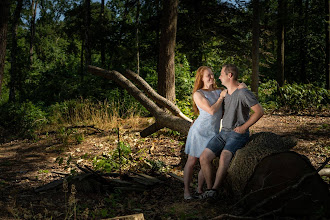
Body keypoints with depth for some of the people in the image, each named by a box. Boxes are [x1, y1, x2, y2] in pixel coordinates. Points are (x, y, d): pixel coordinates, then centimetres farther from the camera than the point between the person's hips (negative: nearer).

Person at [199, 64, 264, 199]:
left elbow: (259, 111, -13)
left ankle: (214, 189, -34)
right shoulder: (224, 92, 13)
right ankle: (209, 189, -8)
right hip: (223, 132, 7)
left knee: (224, 156, -36)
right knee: (204, 157, -13)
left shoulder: (243, 93, -12)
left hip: (238, 134, -7)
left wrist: (244, 127, -14)